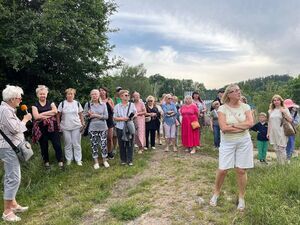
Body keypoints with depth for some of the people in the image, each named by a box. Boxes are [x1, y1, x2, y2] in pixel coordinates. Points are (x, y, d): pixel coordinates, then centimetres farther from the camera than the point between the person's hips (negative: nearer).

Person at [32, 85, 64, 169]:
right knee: (44, 146, 10)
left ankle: (60, 161, 10)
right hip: (41, 129, 0)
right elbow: (36, 116, -11)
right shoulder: (35, 105, 5)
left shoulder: (51, 103, 9)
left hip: (52, 127, 0)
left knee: (57, 145, -1)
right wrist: (50, 114, -12)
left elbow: (55, 111, -9)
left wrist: (42, 114, -11)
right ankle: (46, 162, 27)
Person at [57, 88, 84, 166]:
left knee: (77, 144, 4)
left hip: (76, 127, 0)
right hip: (65, 127, 0)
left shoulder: (77, 103, 5)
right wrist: (58, 124, -1)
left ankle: (78, 159, 13)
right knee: (68, 144, 8)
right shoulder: (62, 103, 2)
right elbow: (58, 115, 5)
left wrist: (83, 124, 2)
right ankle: (69, 159, 21)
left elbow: (81, 115, 8)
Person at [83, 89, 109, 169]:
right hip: (92, 128, 0)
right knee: (94, 145, 6)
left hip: (103, 128, 1)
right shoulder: (87, 104, 0)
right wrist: (88, 115, -16)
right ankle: (96, 162, 20)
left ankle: (104, 160, 21)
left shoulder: (103, 104, 1)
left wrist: (96, 115, -14)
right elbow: (84, 115, 5)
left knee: (104, 144, 4)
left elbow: (106, 116, -5)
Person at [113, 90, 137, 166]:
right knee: (122, 145, 7)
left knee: (130, 144, 4)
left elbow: (135, 114, 9)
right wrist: (122, 118, -15)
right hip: (120, 128, 0)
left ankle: (130, 160, 16)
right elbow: (115, 118, 0)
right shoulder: (117, 106, 0)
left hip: (130, 127, 0)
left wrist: (132, 117, -13)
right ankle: (123, 160, 22)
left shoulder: (132, 105, 3)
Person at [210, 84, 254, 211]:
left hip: (244, 142, 2)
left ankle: (241, 198, 25)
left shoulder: (245, 107, 0)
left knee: (241, 170, 7)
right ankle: (216, 193, 26)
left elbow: (250, 123, -13)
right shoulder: (222, 108, -8)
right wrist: (242, 127, -14)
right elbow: (224, 128, -19)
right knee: (222, 170, 2)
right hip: (227, 142, -2)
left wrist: (233, 125, -14)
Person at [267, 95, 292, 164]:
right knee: (276, 149, 8)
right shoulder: (271, 111, 13)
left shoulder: (284, 109, 1)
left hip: (281, 133, -4)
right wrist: (268, 133, 13)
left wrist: (284, 112, -17)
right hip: (273, 133, 4)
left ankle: (283, 164, 6)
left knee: (281, 149, -4)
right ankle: (279, 164, 17)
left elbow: (290, 120, -6)